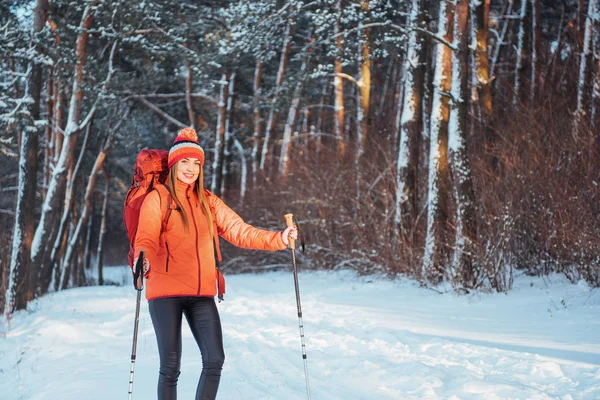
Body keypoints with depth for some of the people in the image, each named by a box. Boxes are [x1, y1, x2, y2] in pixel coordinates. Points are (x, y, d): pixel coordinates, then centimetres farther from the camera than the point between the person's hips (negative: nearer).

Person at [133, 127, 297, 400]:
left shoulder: (208, 202, 13)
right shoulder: (158, 199, 0)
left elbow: (240, 231, 6)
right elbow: (146, 238, -14)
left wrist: (278, 239, -7)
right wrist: (143, 259, -37)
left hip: (201, 293, 4)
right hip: (165, 291, -4)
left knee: (215, 359, -3)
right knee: (171, 366, -2)